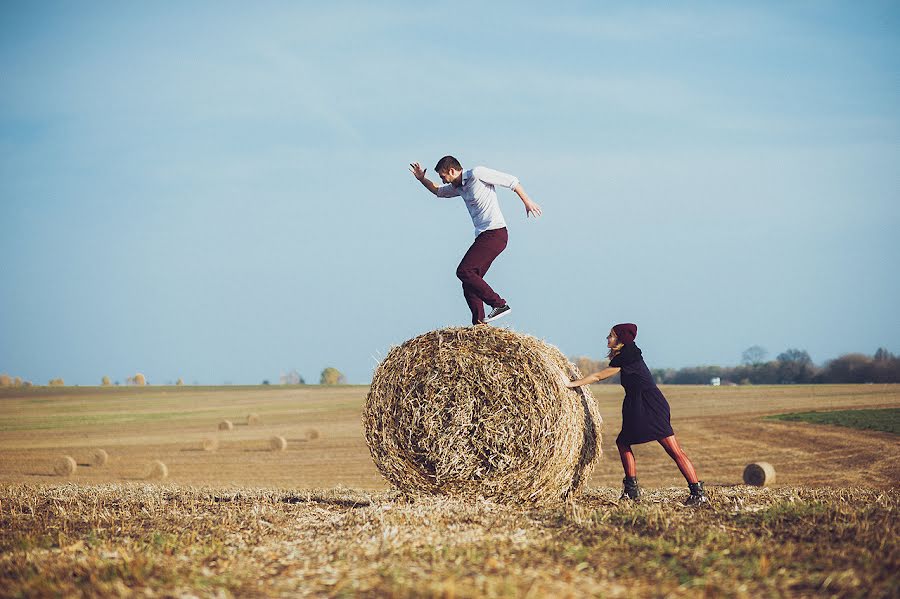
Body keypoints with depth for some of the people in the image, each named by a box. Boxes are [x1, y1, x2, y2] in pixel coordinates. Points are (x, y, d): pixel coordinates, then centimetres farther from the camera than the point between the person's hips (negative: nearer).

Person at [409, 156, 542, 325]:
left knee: (464, 271, -18)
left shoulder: (477, 174, -7)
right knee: (470, 282, 6)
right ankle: (480, 327, 6)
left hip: (495, 233, -10)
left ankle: (499, 304, -19)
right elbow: (438, 192, 40)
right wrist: (422, 179, 28)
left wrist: (527, 201, -10)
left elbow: (511, 181, -7)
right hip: (484, 236, 10)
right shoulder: (459, 187, 19)